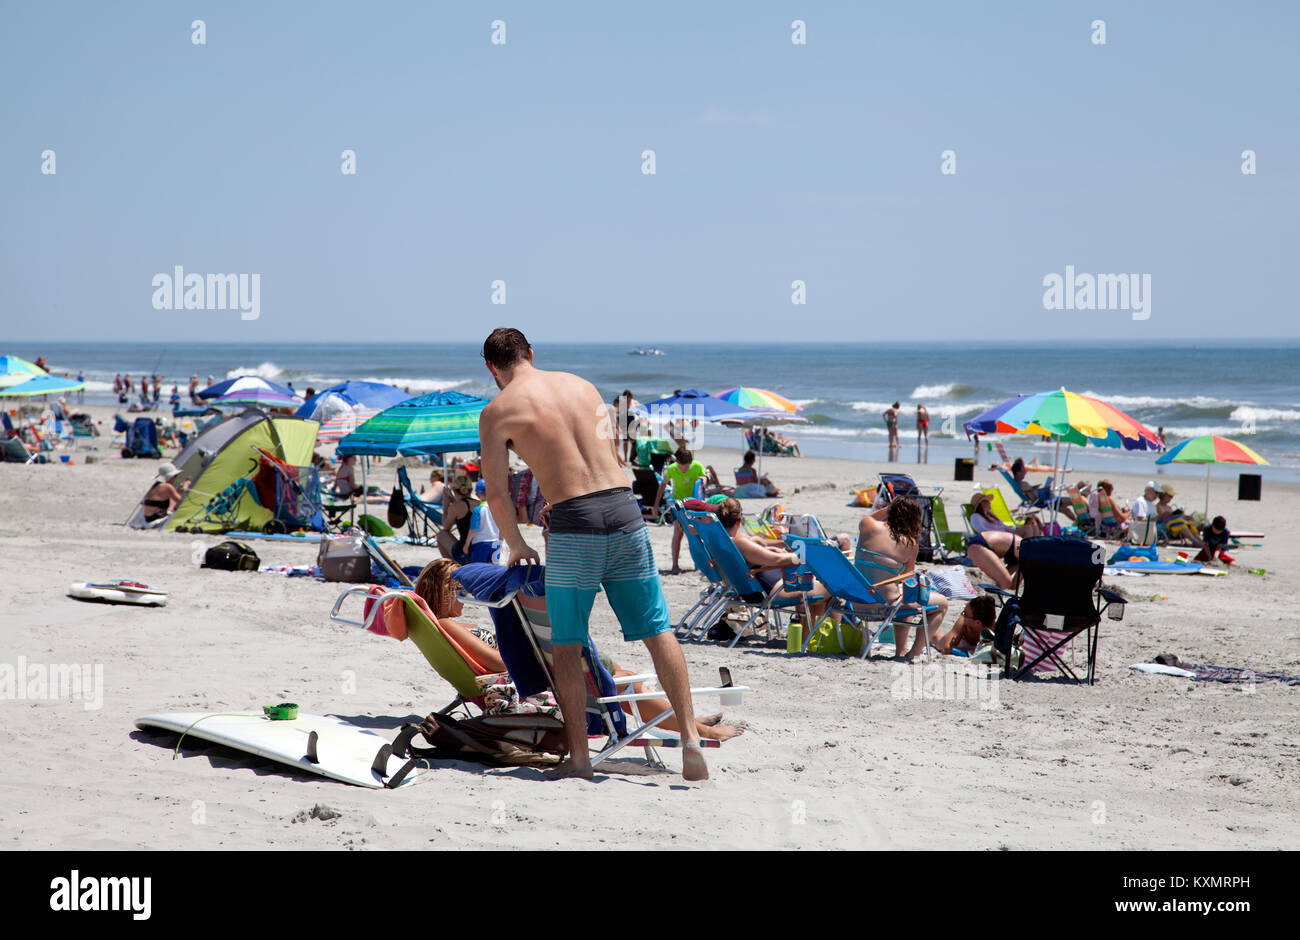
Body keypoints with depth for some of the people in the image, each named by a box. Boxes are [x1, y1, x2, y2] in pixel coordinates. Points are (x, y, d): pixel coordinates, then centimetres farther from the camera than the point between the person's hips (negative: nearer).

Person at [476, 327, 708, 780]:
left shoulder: (497, 411, 4)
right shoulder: (582, 385, 19)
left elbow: (497, 493, 2)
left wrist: (516, 546, 18)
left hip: (574, 522, -4)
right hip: (625, 508, 4)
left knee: (567, 646, 10)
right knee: (658, 631, 8)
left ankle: (579, 756, 10)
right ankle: (690, 736, -3)